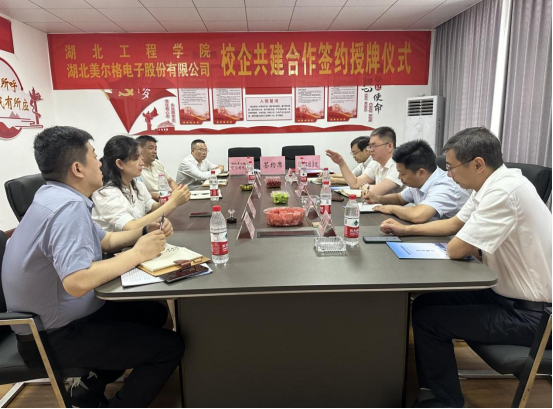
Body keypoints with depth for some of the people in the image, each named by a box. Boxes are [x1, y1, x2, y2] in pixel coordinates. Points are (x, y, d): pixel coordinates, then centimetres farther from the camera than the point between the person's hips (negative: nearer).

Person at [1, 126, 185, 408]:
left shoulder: (58, 196, 4)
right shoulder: (68, 205, -28)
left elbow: (104, 240, 13)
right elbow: (76, 283, -39)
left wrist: (145, 233, -3)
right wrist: (138, 253, -27)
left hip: (57, 316, 9)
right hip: (54, 335, -9)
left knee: (154, 312, 17)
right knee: (170, 347, -8)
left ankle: (91, 386, 19)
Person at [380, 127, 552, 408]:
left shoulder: (503, 192, -29)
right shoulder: (492, 184, 3)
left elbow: (456, 250, -26)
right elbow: (453, 224, 16)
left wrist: (472, 247, -3)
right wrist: (406, 230, 10)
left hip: (529, 313, -9)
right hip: (506, 293, 9)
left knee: (426, 319, -9)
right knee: (425, 303, 8)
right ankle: (430, 385, 24)